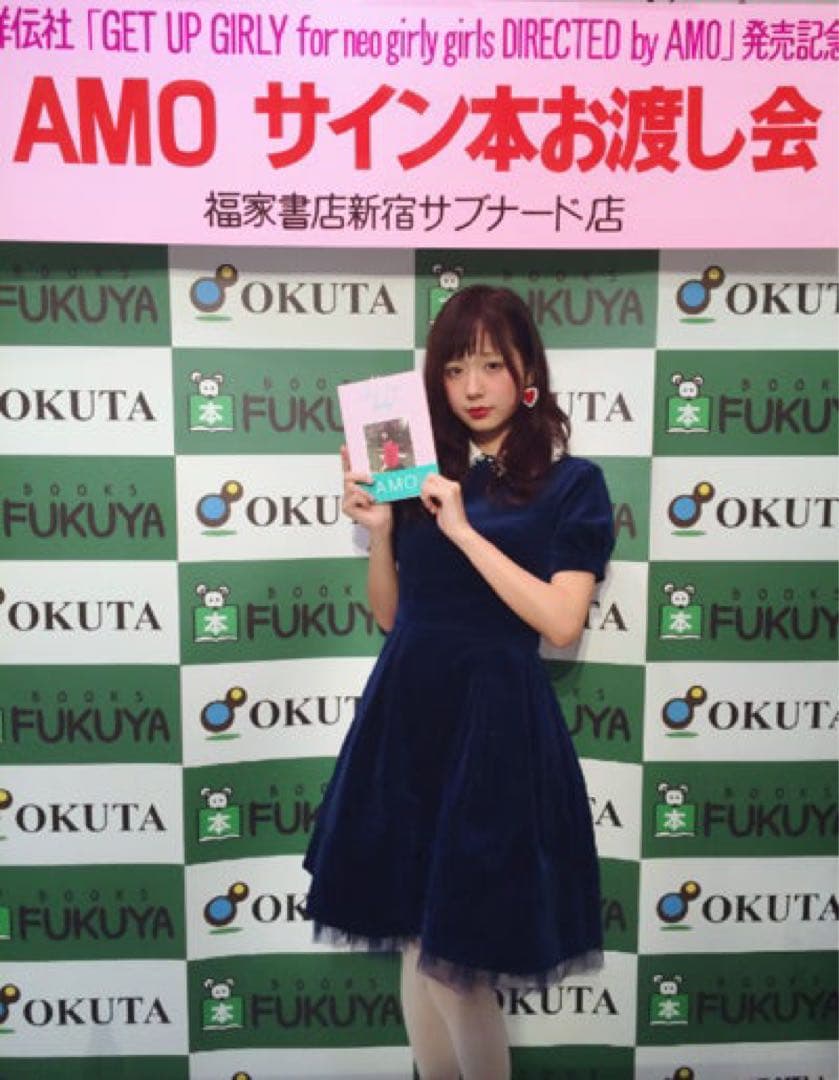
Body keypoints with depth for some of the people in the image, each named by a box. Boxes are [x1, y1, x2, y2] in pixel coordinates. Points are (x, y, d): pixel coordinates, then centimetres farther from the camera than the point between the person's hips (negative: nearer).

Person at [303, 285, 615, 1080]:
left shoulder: (570, 484, -2)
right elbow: (391, 616, 12)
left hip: (494, 720, -5)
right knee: (416, 940, 14)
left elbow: (560, 624, -14)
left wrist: (463, 530, -15)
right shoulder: (426, 476, 10)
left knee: (456, 952, 1)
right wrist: (379, 530, -4)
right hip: (405, 711, 5)